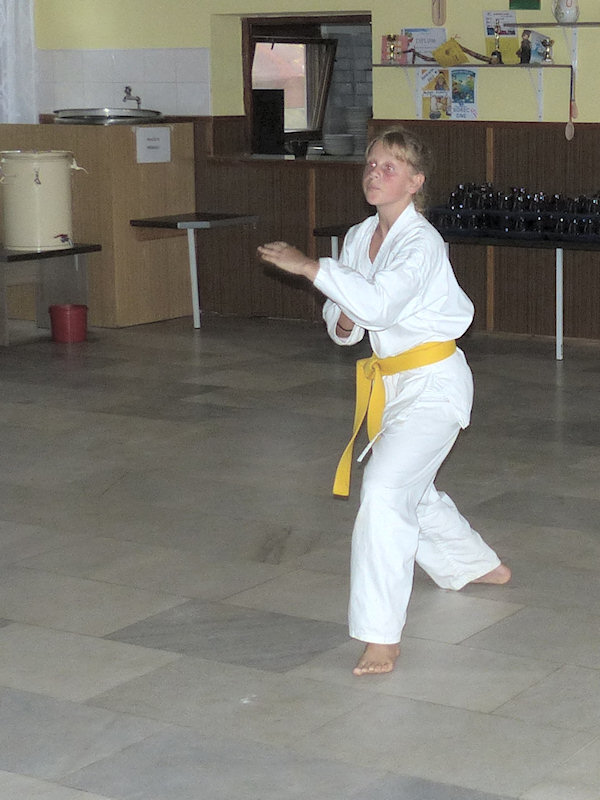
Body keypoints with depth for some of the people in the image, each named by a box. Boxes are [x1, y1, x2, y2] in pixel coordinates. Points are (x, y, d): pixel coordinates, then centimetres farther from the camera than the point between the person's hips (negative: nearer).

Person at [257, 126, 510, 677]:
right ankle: (480, 566, 52)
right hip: (392, 383, 9)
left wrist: (309, 267, -32)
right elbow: (347, 315, 15)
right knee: (411, 491, 24)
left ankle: (381, 637, -19)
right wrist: (343, 322, -9)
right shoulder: (360, 237, 6)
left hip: (434, 385, -9)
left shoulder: (421, 243, -19)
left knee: (385, 490, -23)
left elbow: (381, 301, -36)